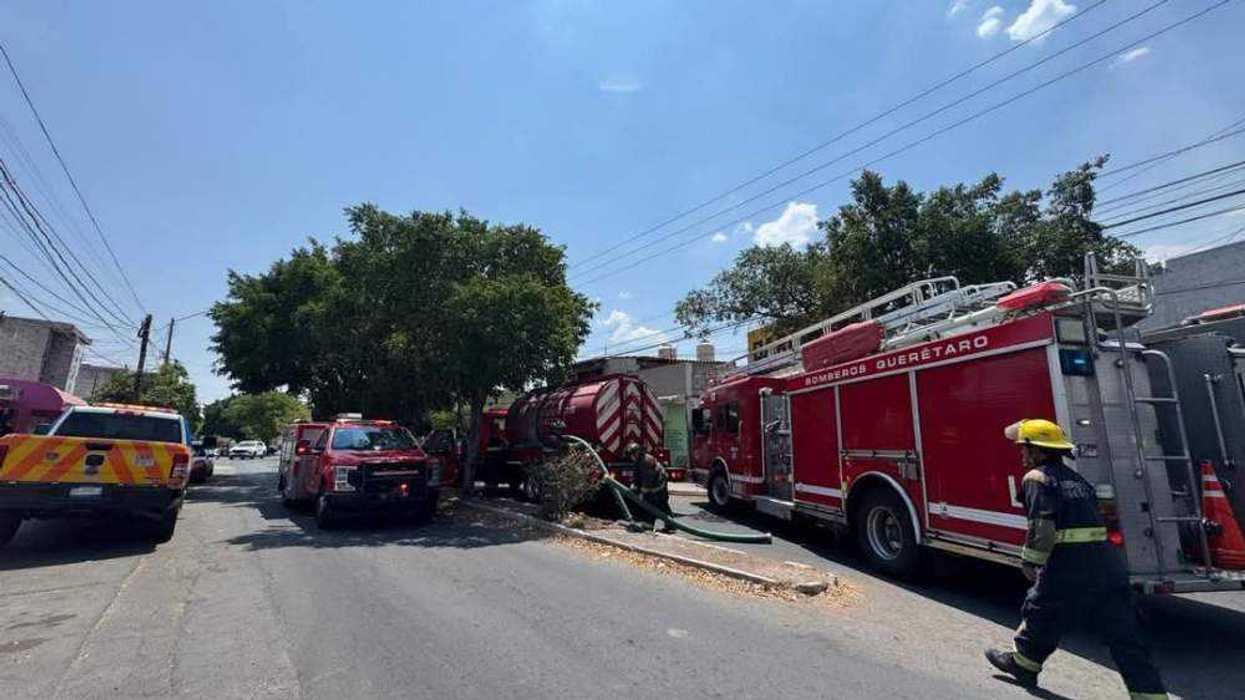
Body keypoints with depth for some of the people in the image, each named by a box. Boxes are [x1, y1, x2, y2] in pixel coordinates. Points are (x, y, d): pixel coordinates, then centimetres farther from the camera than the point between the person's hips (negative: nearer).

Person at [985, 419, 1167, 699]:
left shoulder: (1038, 478, -9)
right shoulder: (1076, 478, 18)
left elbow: (1043, 528, -19)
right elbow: (1090, 521, 20)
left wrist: (1030, 563, -9)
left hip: (1069, 568, -7)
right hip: (1107, 561, 7)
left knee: (1040, 613, 14)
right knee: (1124, 635, 9)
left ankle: (1022, 664, 32)